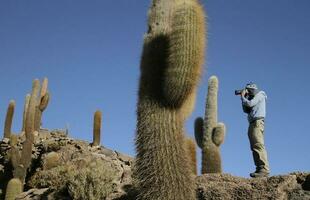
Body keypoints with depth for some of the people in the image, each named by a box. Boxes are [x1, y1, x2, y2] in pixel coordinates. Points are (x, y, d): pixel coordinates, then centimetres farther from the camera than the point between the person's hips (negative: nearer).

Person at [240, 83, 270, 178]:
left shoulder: (259, 95, 1)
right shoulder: (253, 98, 27)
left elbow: (249, 104, -13)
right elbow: (246, 110, 22)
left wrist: (242, 97, 3)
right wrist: (245, 97, 18)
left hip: (257, 122, -10)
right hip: (253, 124, 10)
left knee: (259, 145, -19)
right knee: (254, 147, 3)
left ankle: (264, 169, -26)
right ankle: (259, 169, 0)